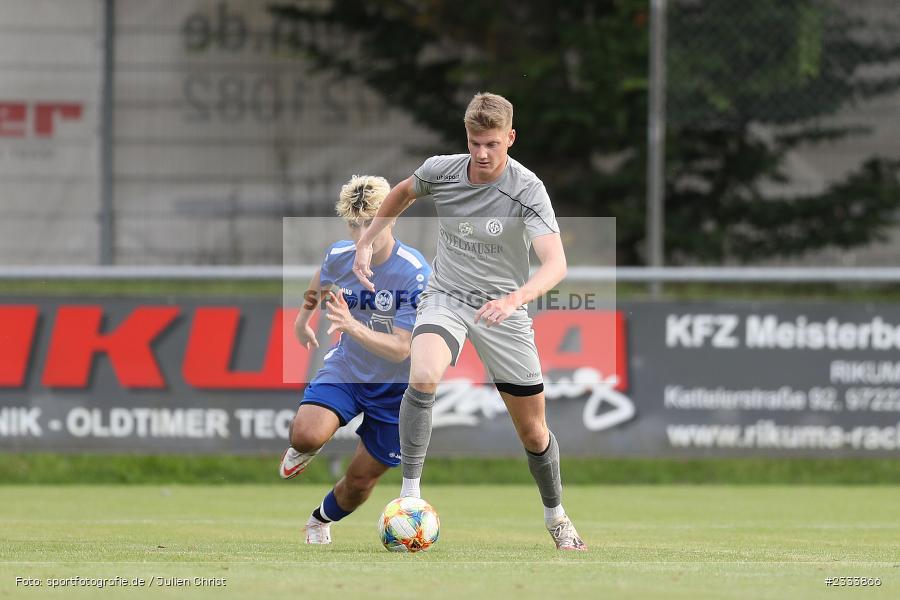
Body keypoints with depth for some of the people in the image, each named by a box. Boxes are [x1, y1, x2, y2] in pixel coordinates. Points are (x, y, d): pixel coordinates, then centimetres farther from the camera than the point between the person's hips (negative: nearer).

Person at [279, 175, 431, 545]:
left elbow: (400, 349, -32)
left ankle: (322, 521, 42)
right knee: (307, 433, -27)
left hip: (396, 387, -2)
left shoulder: (415, 274, -28)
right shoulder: (339, 256, -13)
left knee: (362, 478, 7)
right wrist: (303, 318, 25)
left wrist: (353, 326, -46)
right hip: (346, 368, 2)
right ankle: (304, 448, 12)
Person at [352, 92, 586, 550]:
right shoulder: (440, 171, -10)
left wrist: (515, 298, -50)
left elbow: (556, 263, -33)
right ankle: (409, 492, -24)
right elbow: (403, 192, 16)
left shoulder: (527, 190, -21)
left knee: (532, 430, 7)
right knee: (423, 376, -33)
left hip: (502, 311, -1)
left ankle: (555, 516, 34)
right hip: (446, 299, 1)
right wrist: (368, 240, 12)